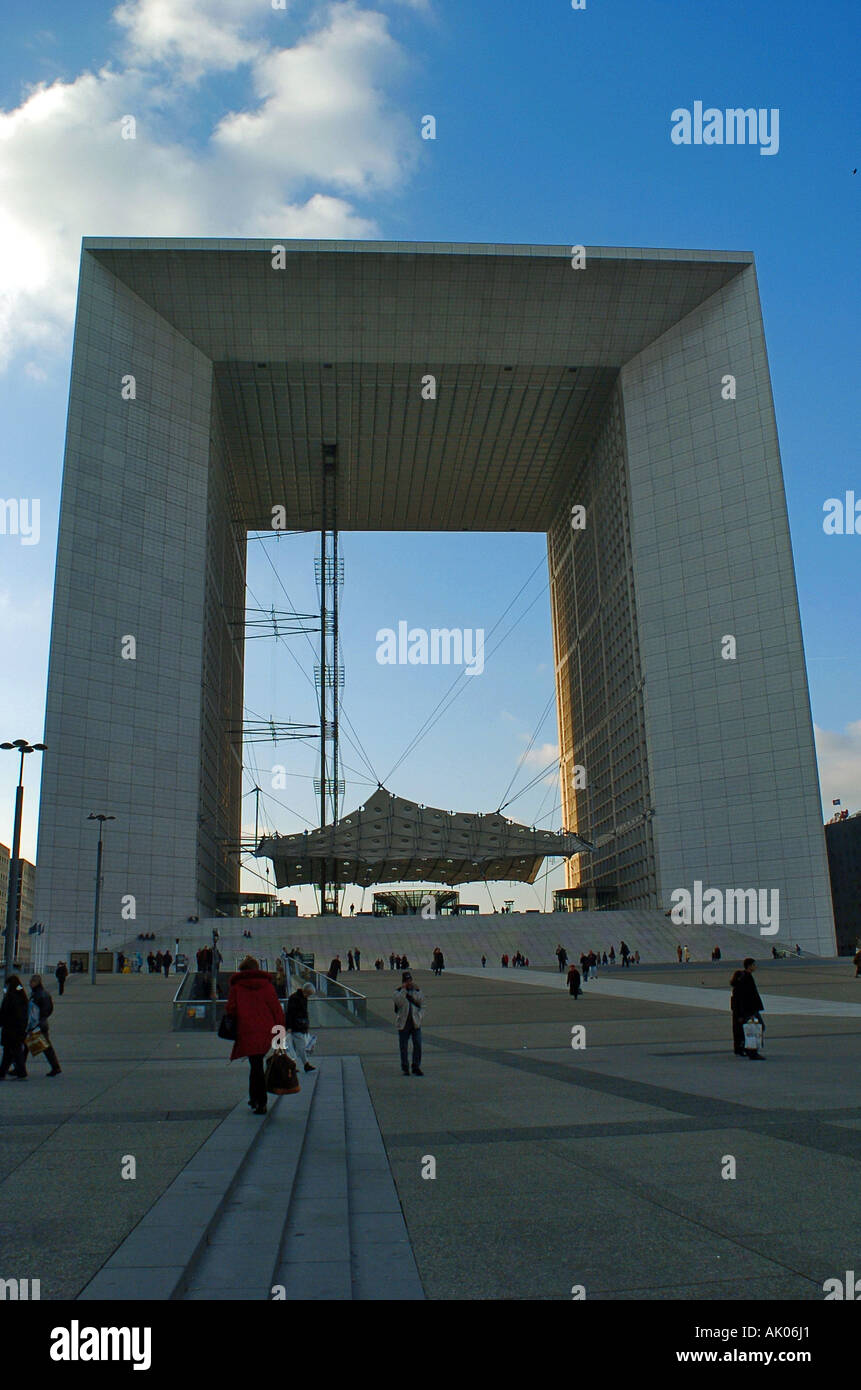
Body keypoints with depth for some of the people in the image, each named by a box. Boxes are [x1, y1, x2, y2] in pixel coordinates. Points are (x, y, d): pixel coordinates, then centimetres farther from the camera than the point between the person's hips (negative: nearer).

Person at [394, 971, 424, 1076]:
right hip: (403, 1023, -2)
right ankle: (405, 1068, 14)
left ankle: (416, 1067, 7)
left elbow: (421, 1002, 0)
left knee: (417, 1045, -4)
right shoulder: (398, 992, 1)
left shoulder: (417, 991, 9)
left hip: (416, 1022, 2)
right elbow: (399, 1002, -18)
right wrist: (403, 990, -17)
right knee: (403, 1047, 4)